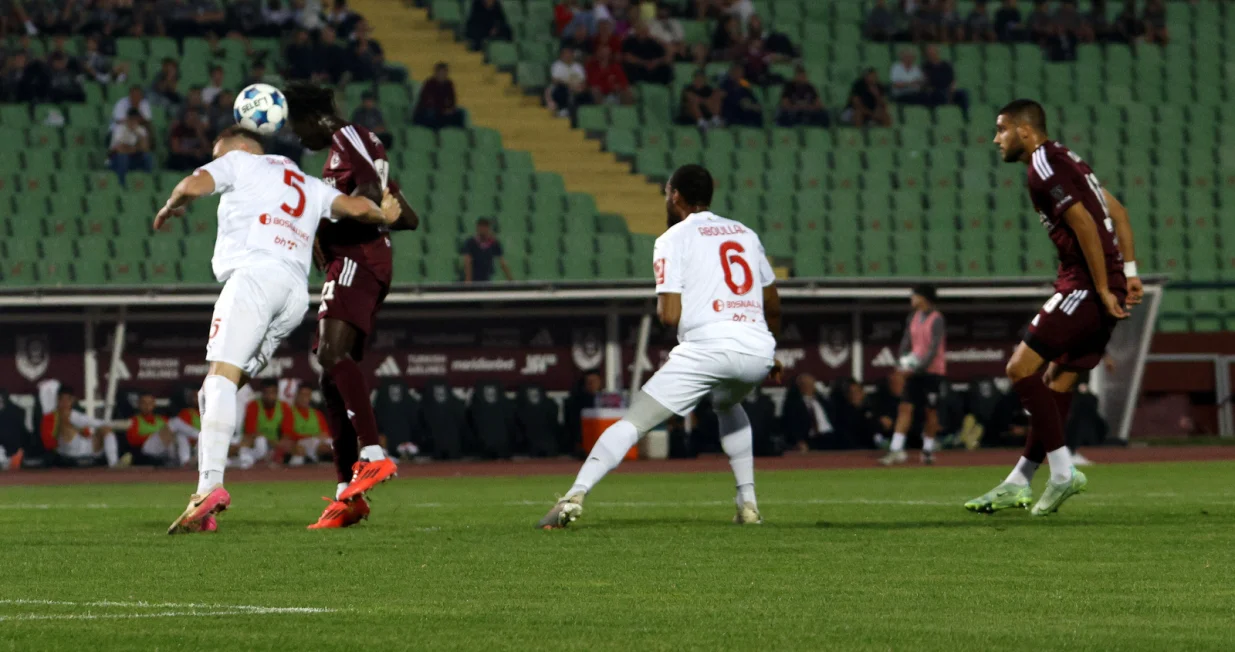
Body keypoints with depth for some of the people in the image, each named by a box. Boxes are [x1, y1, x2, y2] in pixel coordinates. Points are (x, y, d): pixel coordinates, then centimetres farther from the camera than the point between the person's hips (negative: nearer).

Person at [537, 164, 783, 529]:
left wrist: (660, 307, 20)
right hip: (758, 347, 6)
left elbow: (669, 315, -4)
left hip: (708, 347, -6)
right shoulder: (746, 235, 23)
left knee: (633, 423, -3)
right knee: (727, 404, 37)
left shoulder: (673, 240, 6)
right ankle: (747, 505, 28)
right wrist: (771, 358, 45)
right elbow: (773, 308, 29)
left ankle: (575, 496, -19)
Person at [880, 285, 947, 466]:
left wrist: (918, 368, -23)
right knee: (905, 407, -3)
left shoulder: (936, 320, -11)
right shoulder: (913, 318, 10)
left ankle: (928, 450, 14)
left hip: (932, 371, -6)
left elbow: (934, 348, -17)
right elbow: (906, 341, 10)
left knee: (930, 411, 2)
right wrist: (904, 361, -7)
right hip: (914, 371, 6)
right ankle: (896, 450, -7)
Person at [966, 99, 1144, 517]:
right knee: (1057, 380, 13)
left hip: (1085, 286, -10)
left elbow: (1085, 224, -20)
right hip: (1103, 285, 10)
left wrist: (1103, 290, -17)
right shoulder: (1065, 160, 20)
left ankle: (1063, 472, -11)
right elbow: (1117, 212, 21)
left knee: (1021, 368, -10)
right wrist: (1129, 274, 15)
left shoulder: (1043, 167, -11)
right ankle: (1017, 486, 17)